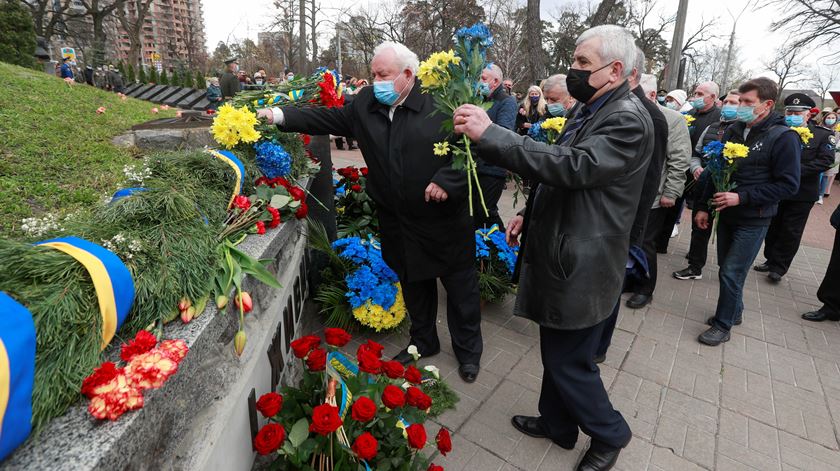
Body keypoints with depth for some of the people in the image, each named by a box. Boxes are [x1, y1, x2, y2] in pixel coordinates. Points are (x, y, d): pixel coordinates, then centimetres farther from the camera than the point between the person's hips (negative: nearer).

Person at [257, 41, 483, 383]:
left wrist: (446, 181, -22)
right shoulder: (366, 103, 3)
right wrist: (279, 116, -1)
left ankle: (468, 350, 33)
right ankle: (423, 342, 43)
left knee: (461, 285, 10)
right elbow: (328, 118, 7)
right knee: (413, 283, 20)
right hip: (399, 223, 5)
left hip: (445, 218, -4)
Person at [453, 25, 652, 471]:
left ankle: (609, 434, 33)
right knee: (556, 353, 22)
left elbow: (570, 166, -34)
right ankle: (557, 423, 44)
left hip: (582, 264, -9)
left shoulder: (629, 120, -19)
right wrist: (529, 213, 9)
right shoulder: (587, 110, 11)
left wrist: (490, 133, -34)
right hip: (561, 253, 9)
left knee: (569, 361, 6)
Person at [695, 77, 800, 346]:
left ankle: (723, 325, 12)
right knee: (726, 268, 15)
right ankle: (734, 311, 35)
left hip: (753, 220, -6)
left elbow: (788, 185, -14)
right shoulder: (733, 131, 4)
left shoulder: (783, 137, -13)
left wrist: (742, 197, -22)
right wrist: (704, 206, 8)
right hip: (726, 214, 6)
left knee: (731, 273, -3)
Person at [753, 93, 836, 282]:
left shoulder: (823, 135, -5)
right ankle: (771, 260, 29)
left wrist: (796, 170, -22)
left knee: (790, 232, 5)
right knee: (772, 228, 13)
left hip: (802, 194, -2)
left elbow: (825, 161, -12)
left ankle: (778, 268, 15)